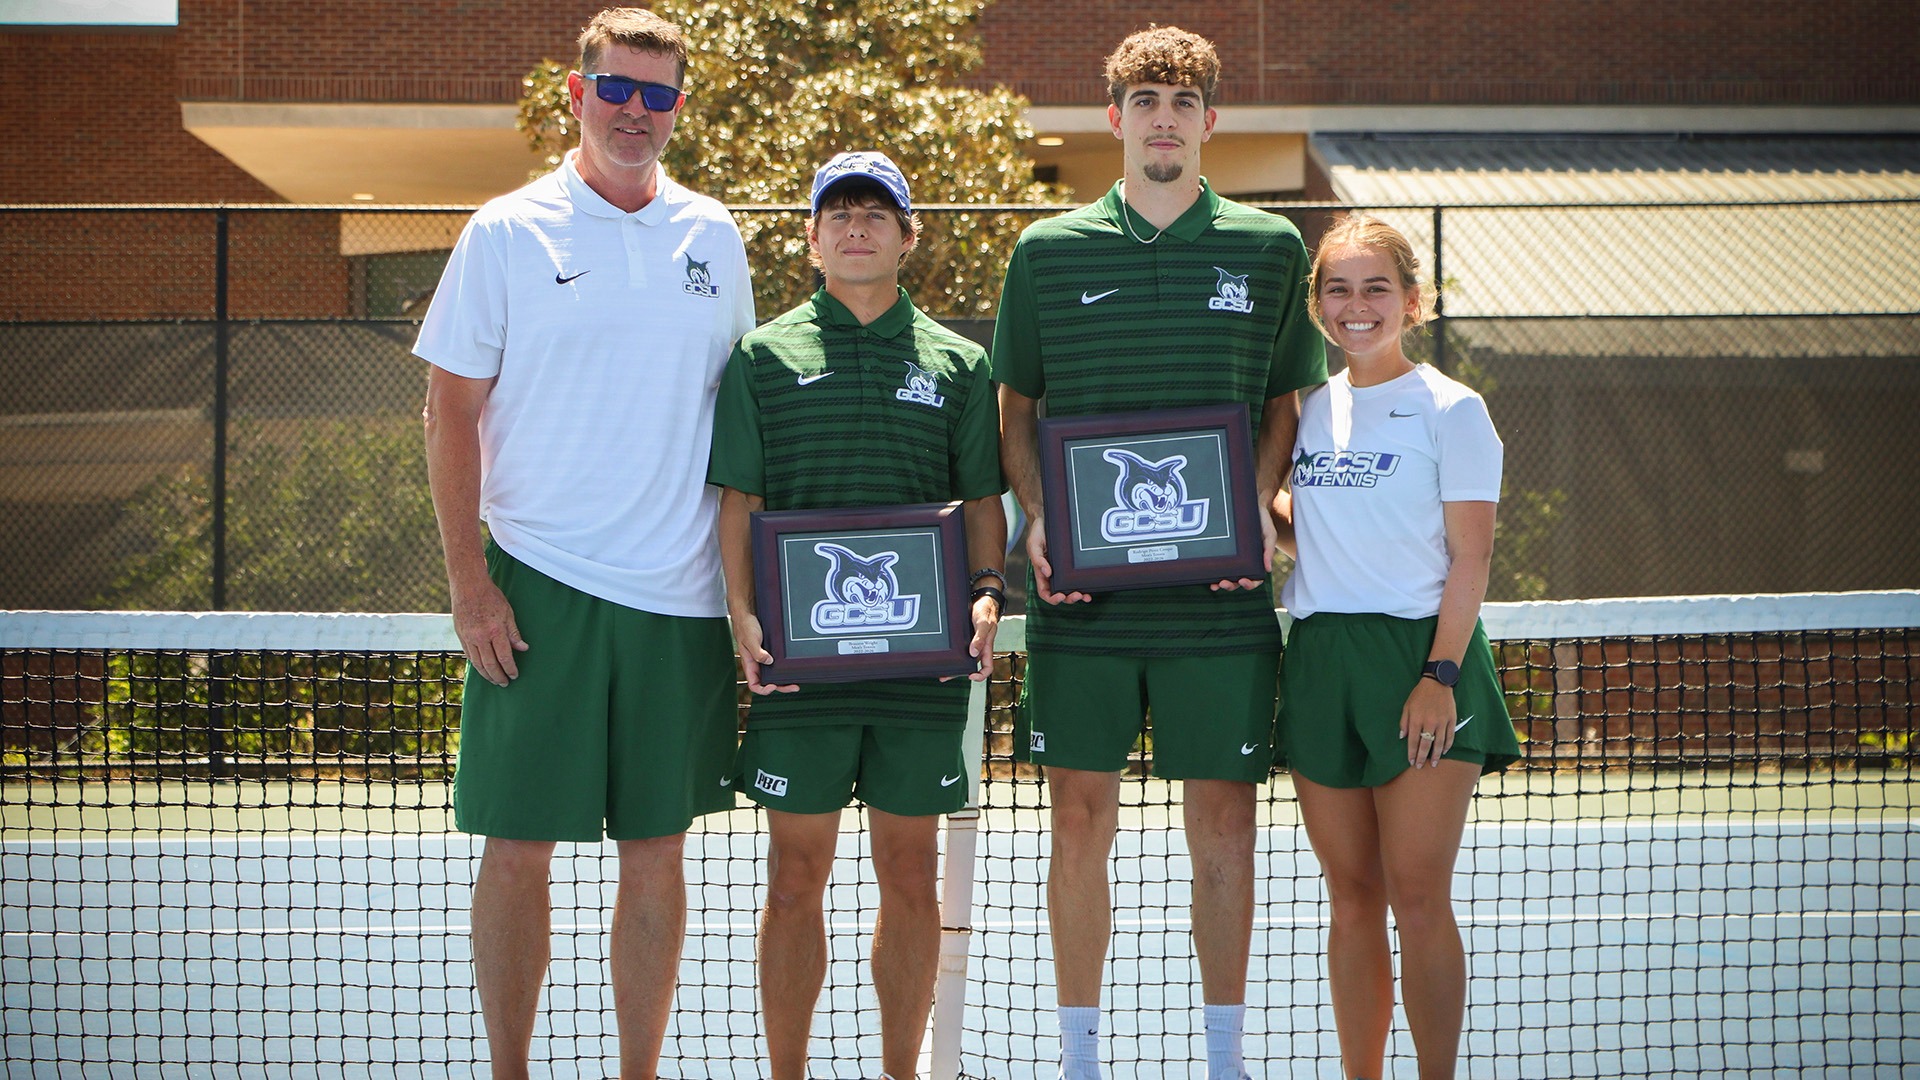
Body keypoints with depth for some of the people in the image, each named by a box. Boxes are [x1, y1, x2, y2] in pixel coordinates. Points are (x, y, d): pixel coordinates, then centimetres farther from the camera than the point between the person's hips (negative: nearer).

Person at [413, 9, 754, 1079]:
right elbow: (453, 412, -1)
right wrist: (470, 581, -9)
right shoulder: (508, 234, -1)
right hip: (540, 588, -3)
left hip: (681, 592, 3)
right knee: (520, 846, -2)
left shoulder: (713, 238, 10)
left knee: (657, 850, 7)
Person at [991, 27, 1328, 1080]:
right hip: (1081, 593, 0)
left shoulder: (1268, 248, 6)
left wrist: (1257, 505, -4)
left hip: (1218, 589, 0)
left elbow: (1288, 400, 13)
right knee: (1081, 822, 3)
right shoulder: (1047, 252, 7)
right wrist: (1038, 515, -4)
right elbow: (1016, 409, 12)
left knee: (1222, 823, 2)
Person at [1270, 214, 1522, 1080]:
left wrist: (1440, 674, -15)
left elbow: (1469, 558, -6)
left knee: (1417, 899, -7)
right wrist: (1262, 509, 2)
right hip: (1320, 656, 5)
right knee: (1352, 900, 7)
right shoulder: (1311, 411, 12)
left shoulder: (1449, 409, -3)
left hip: (1418, 657, -5)